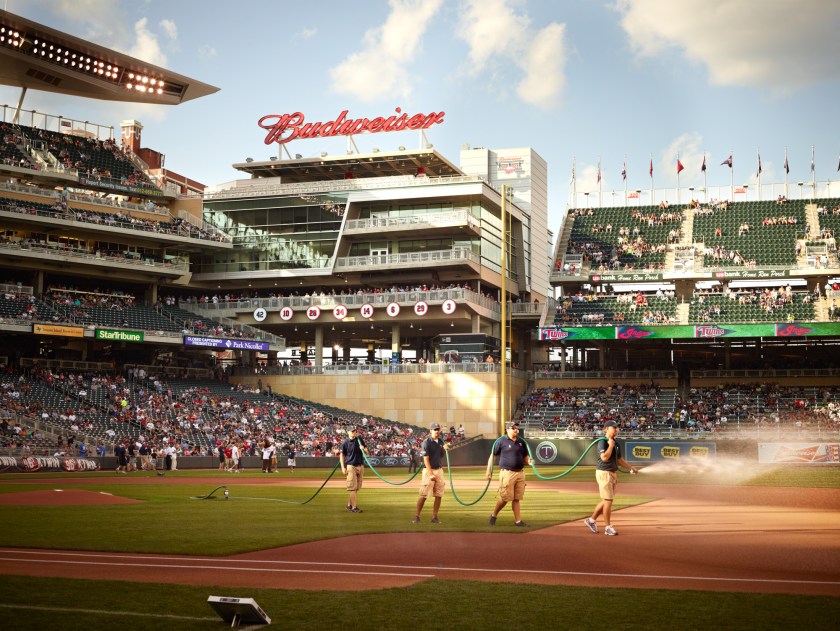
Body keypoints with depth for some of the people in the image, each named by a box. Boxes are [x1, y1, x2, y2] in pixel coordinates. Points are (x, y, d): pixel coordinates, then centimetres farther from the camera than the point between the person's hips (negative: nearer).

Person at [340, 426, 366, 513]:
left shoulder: (359, 439, 9)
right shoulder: (345, 442, -5)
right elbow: (342, 455, -1)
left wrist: (363, 448, -7)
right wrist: (343, 467, -9)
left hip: (360, 466, 6)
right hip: (351, 466, -6)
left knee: (357, 487, 10)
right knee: (352, 487, -9)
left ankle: (349, 504, 21)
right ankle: (353, 507, -9)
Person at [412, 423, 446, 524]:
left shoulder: (440, 441, 12)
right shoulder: (426, 443, -10)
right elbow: (426, 459, -14)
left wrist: (444, 450, 0)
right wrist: (431, 474, -21)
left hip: (439, 470, 6)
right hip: (429, 470, -6)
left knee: (439, 495, 2)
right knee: (424, 495, -7)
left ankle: (434, 517, 9)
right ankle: (417, 516, 1)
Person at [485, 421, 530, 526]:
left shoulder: (521, 442, 13)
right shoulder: (501, 441, -2)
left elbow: (525, 457, 20)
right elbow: (493, 455, 0)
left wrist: (528, 462, -3)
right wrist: (489, 470, -4)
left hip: (520, 473, 5)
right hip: (507, 473, -5)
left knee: (517, 499, 6)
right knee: (505, 498, -2)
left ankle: (518, 521, 8)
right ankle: (494, 515, 19)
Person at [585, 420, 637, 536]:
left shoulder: (616, 444, 13)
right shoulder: (602, 442, -13)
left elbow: (619, 459, 21)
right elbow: (604, 457, -27)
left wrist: (630, 468, 11)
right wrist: (611, 446, -20)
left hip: (612, 473, 9)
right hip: (603, 473, -9)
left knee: (606, 500, 13)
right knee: (608, 500, -6)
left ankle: (592, 520, 25)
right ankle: (608, 527, 1)